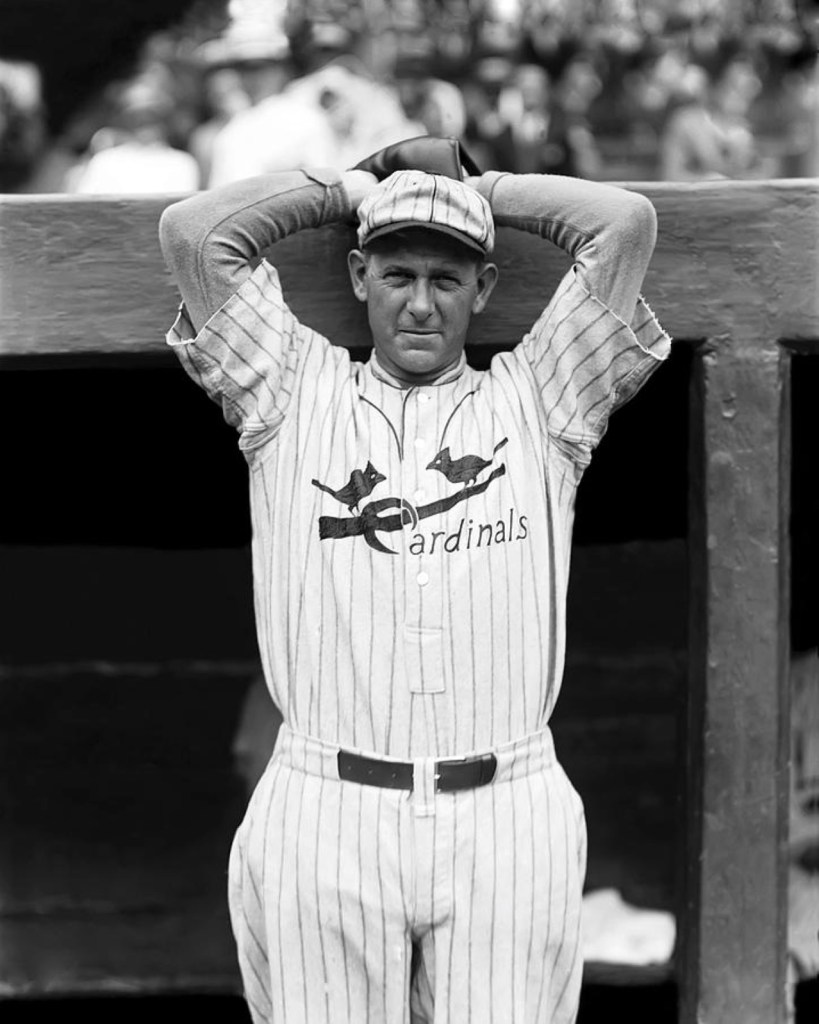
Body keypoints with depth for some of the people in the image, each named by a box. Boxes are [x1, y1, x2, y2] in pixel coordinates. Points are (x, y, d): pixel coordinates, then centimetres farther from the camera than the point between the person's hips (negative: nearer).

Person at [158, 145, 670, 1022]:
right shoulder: (295, 395, 14)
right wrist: (352, 188, 18)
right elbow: (192, 232, 6)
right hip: (323, 815, 0)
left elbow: (625, 222, 6)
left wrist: (478, 190, 20)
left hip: (508, 817, 0)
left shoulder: (537, 400, 14)